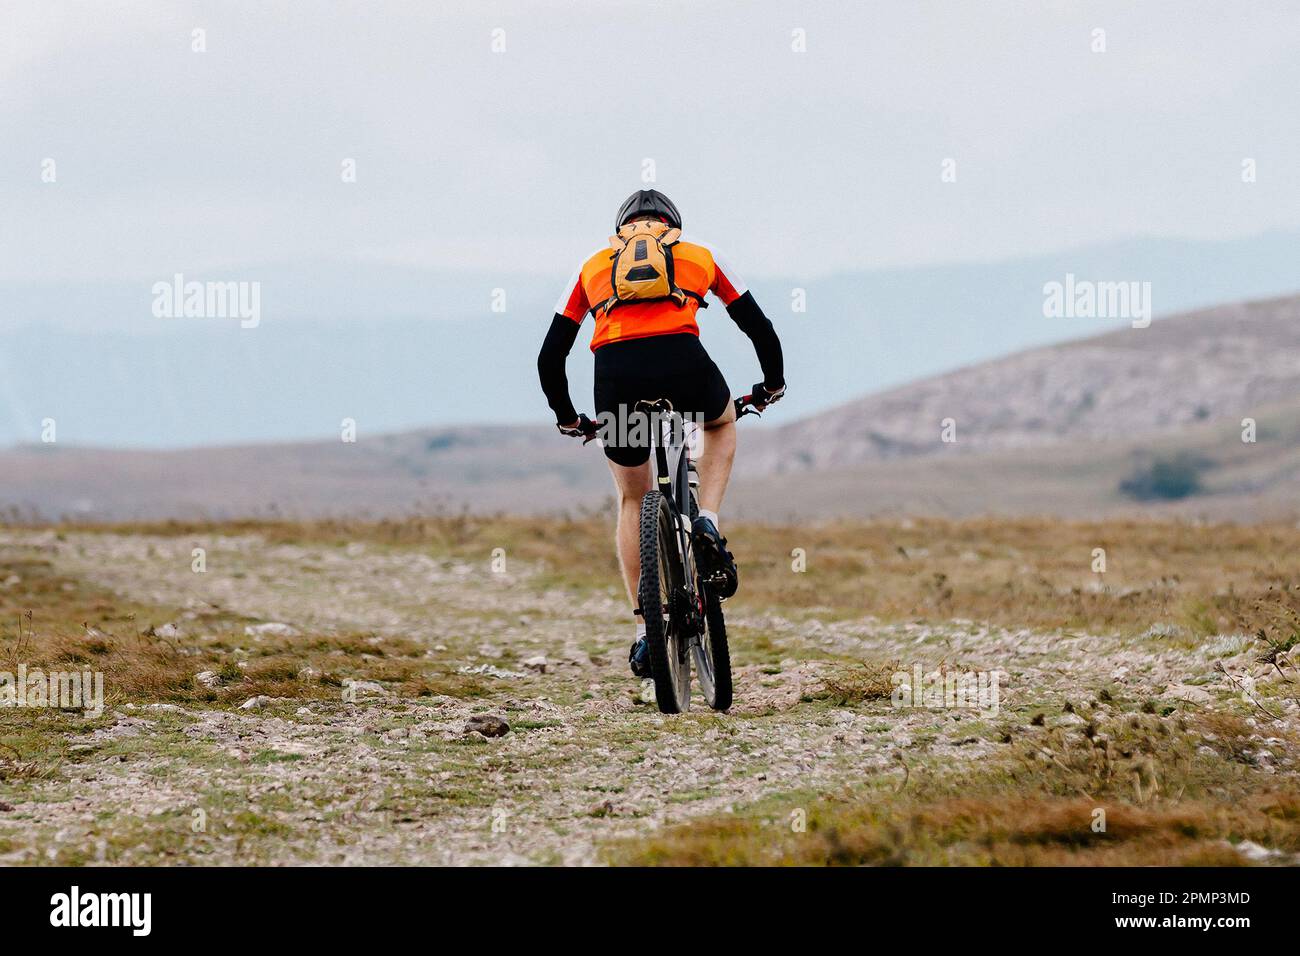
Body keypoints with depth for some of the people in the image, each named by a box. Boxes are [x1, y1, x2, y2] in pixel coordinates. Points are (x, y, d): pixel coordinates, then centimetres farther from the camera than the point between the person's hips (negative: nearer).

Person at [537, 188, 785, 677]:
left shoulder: (593, 266, 30)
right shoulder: (699, 256, 29)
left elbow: (549, 357, 28)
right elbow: (759, 327, 30)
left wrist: (567, 418, 43)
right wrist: (773, 385, 47)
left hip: (616, 374, 1)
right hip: (683, 363, -1)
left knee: (633, 502, 24)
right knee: (721, 424, 36)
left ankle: (644, 632, 17)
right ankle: (707, 523, 11)